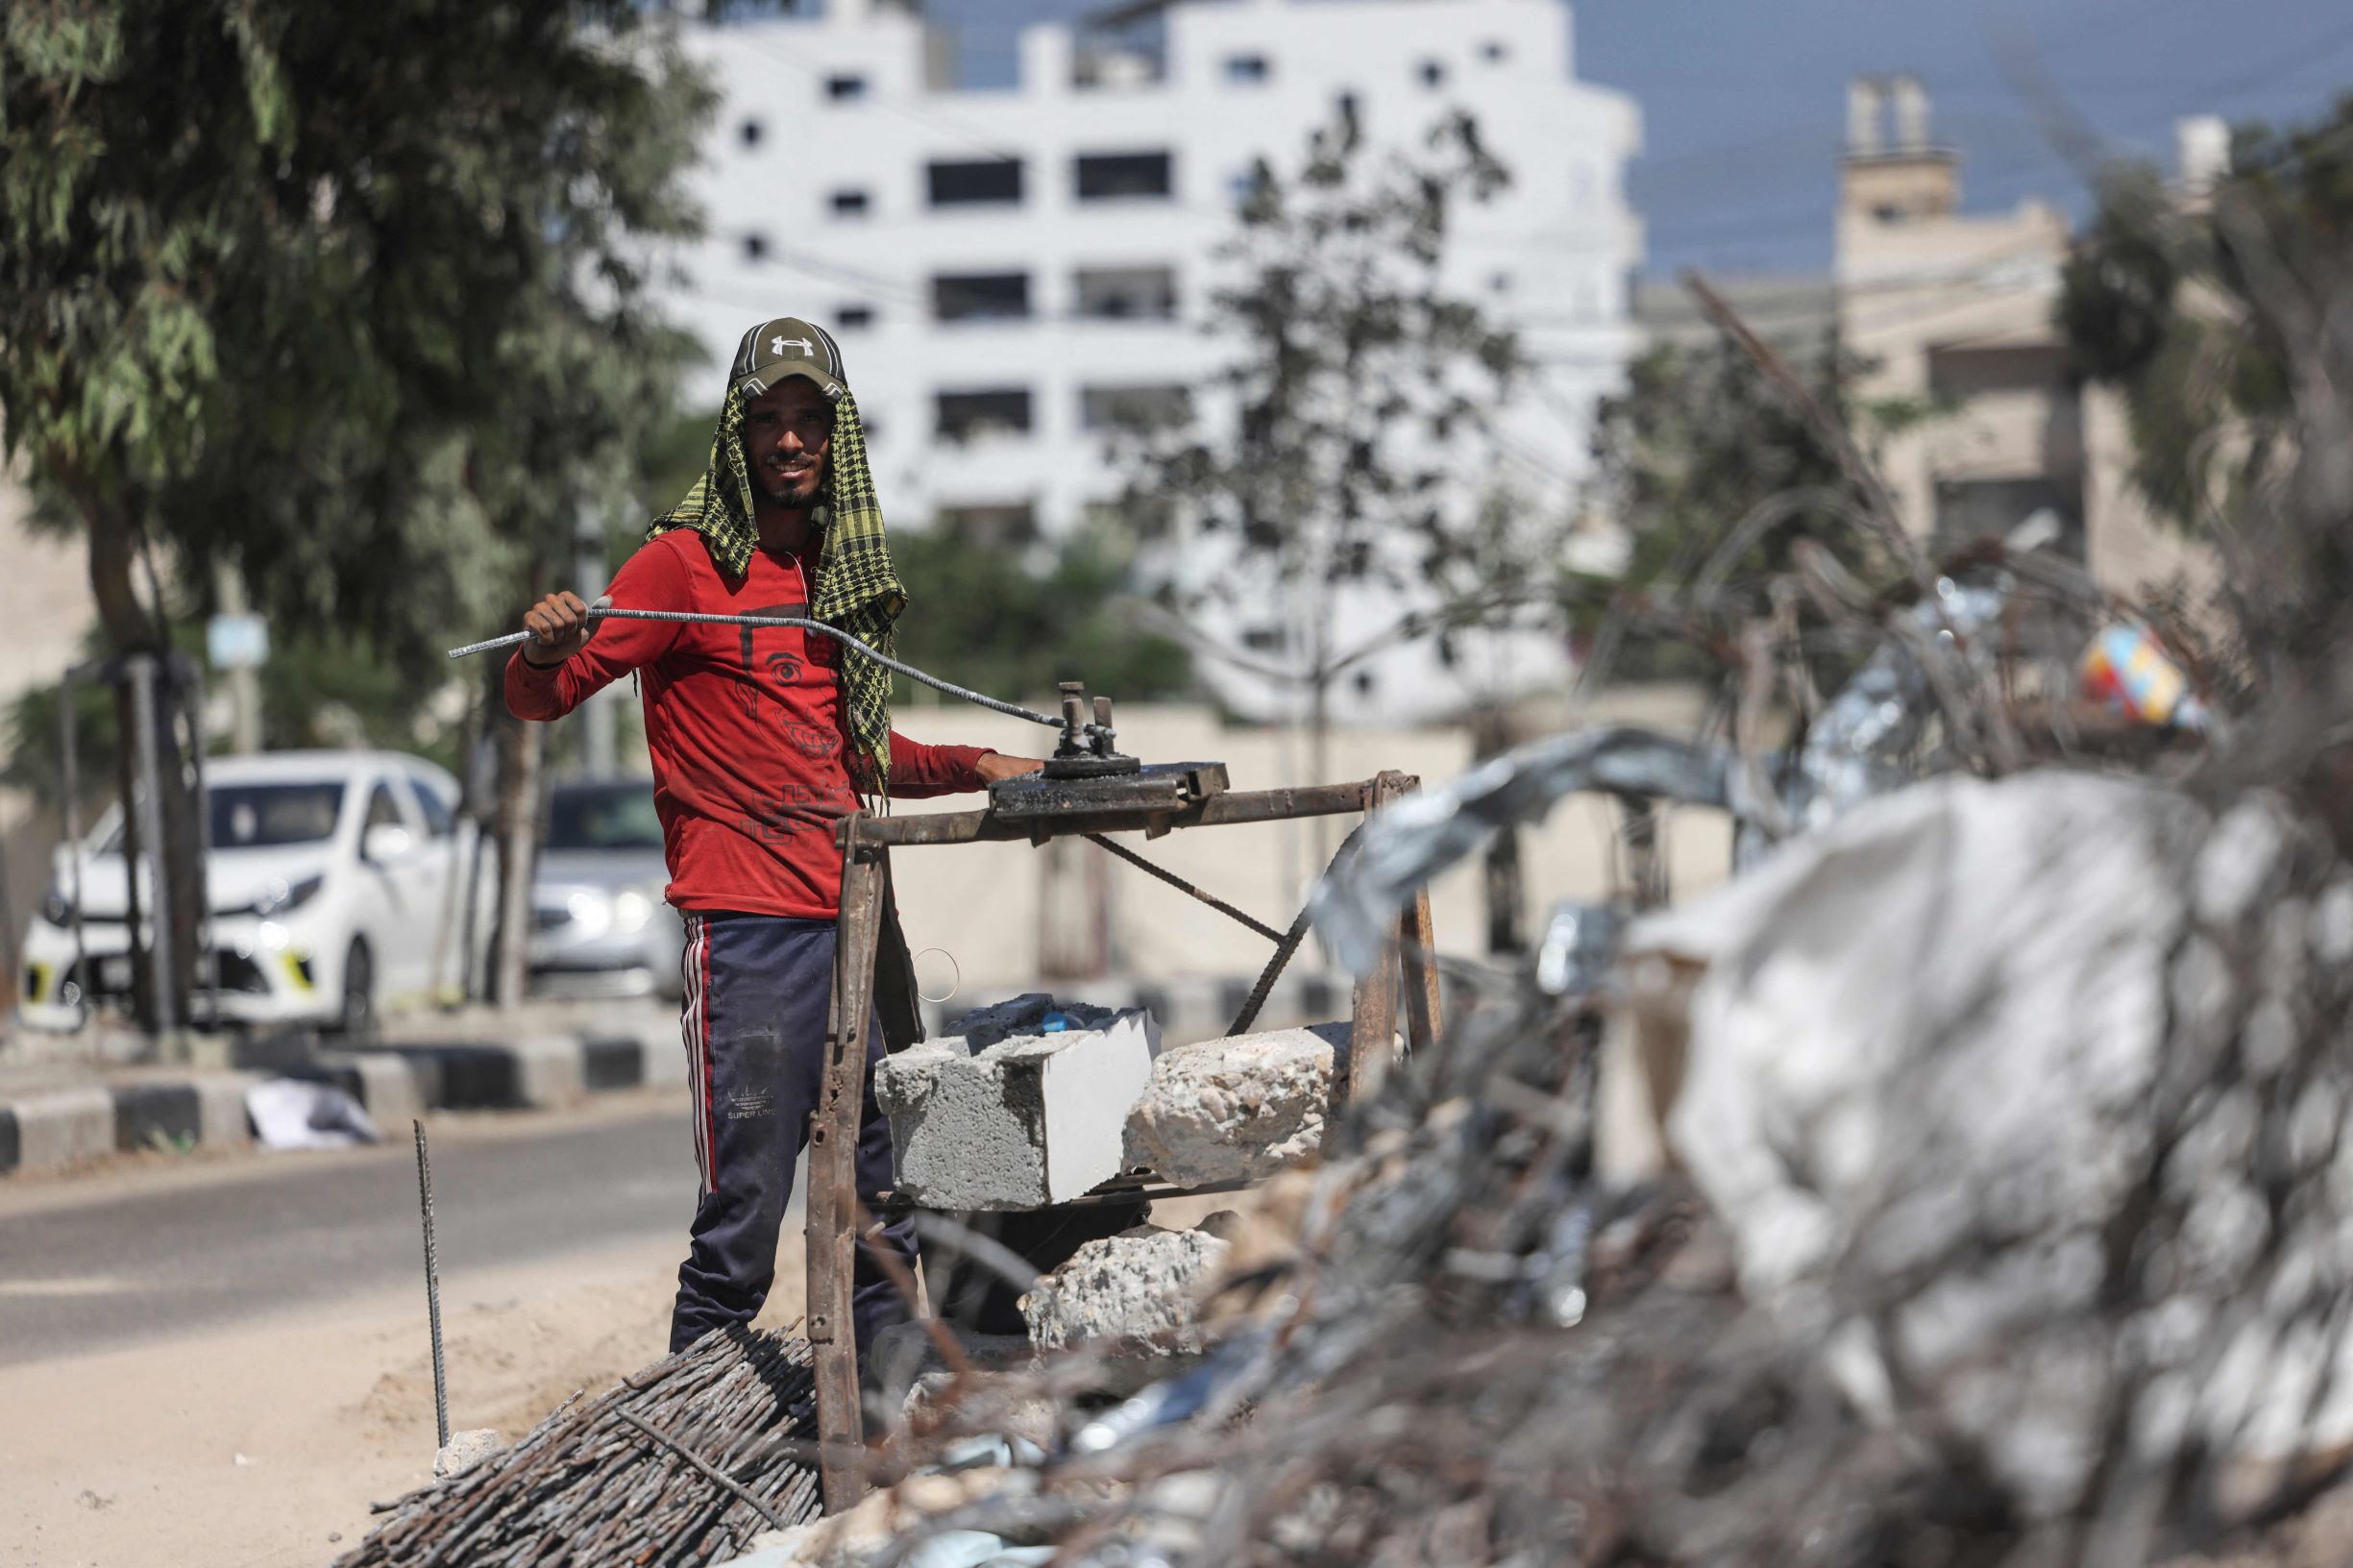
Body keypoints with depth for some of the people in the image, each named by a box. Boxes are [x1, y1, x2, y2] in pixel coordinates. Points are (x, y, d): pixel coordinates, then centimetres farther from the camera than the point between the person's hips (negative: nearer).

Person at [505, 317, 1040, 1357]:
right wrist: (546, 652, -27)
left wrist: (976, 768, 22)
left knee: (884, 1214, 12)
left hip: (855, 916, 7)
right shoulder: (688, 561, -2)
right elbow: (537, 700, -7)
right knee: (744, 1212, -11)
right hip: (748, 926, -7)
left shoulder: (837, 573, 19)